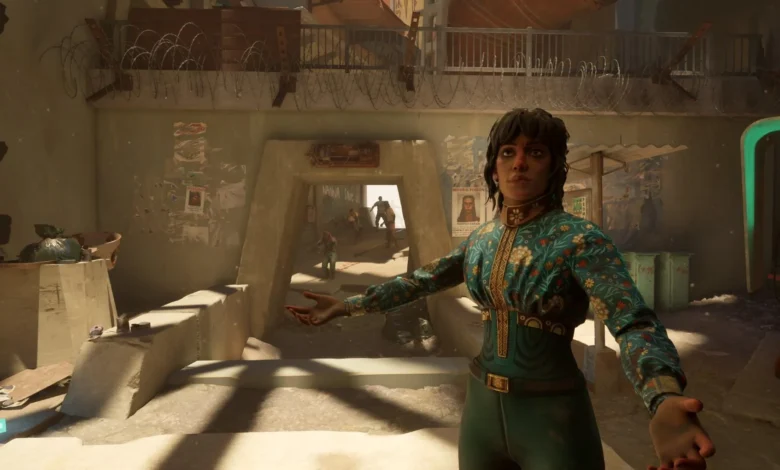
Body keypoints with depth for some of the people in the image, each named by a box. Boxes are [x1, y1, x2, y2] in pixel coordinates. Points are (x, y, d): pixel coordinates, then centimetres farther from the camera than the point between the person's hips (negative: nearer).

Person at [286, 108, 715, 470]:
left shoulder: (581, 240, -17)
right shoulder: (481, 238, 2)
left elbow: (635, 325, -28)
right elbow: (421, 281, 12)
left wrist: (664, 404, -49)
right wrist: (349, 305, 11)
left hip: (554, 415, -5)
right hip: (482, 405, 6)